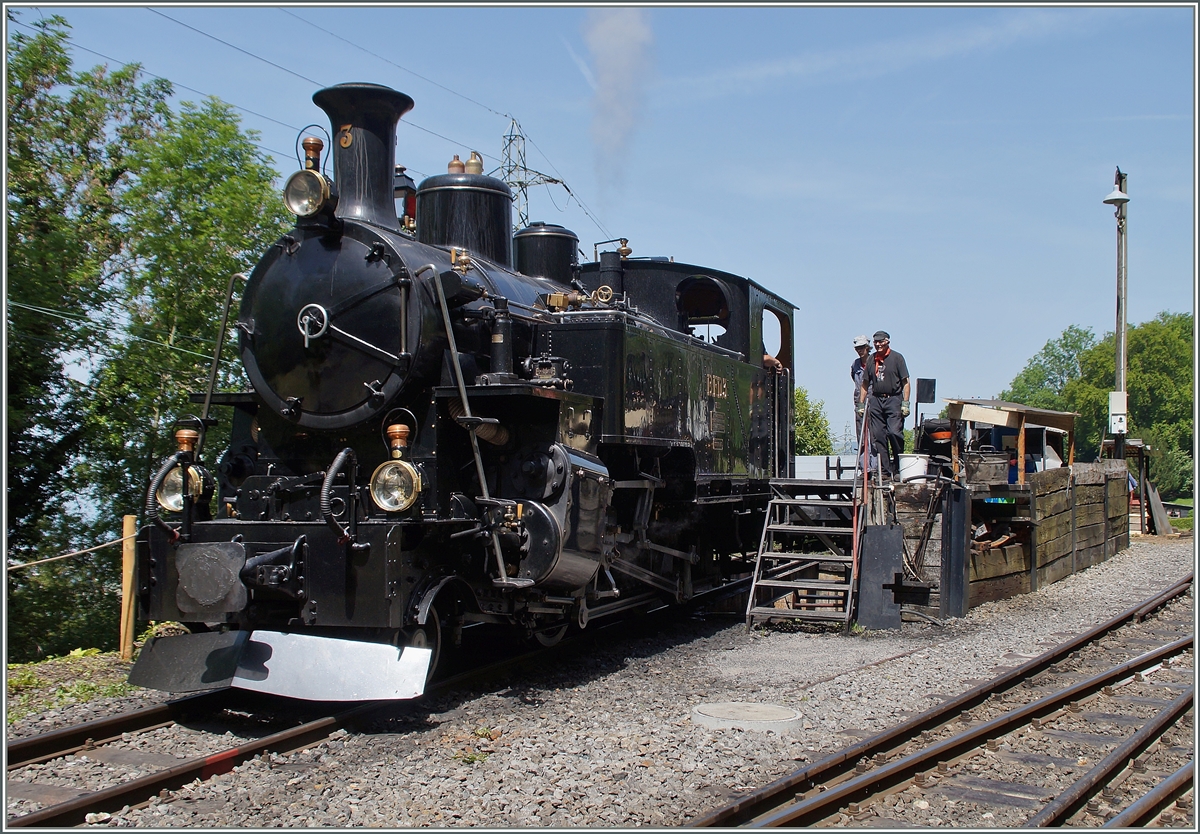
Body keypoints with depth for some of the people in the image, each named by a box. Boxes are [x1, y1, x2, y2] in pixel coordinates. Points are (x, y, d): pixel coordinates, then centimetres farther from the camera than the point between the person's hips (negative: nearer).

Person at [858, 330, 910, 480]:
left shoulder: (896, 357, 1)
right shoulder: (871, 359, 13)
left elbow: (905, 382, -1)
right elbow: (865, 383, 18)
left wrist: (905, 403, -8)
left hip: (893, 400, -4)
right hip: (876, 400, 4)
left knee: (894, 432, -14)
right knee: (878, 436, 0)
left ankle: (899, 468, 0)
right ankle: (885, 470, 4)